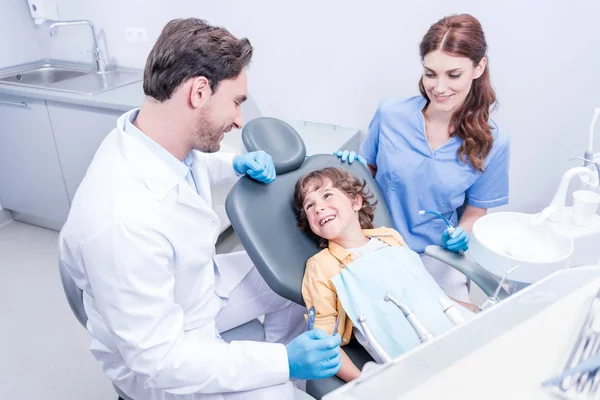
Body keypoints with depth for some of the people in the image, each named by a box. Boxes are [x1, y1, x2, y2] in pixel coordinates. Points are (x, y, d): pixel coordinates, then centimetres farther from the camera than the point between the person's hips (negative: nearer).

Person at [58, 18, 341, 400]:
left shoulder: (163, 137, -15)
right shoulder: (123, 222, -39)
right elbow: (158, 358, -30)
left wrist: (236, 163, -5)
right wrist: (284, 362, -28)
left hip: (202, 283, 8)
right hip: (157, 357, -7)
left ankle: (291, 369, 30)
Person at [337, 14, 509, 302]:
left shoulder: (492, 144, -9)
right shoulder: (389, 114, -10)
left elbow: (475, 213, 4)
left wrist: (461, 235, -17)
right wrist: (355, 167, -13)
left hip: (435, 258, 1)